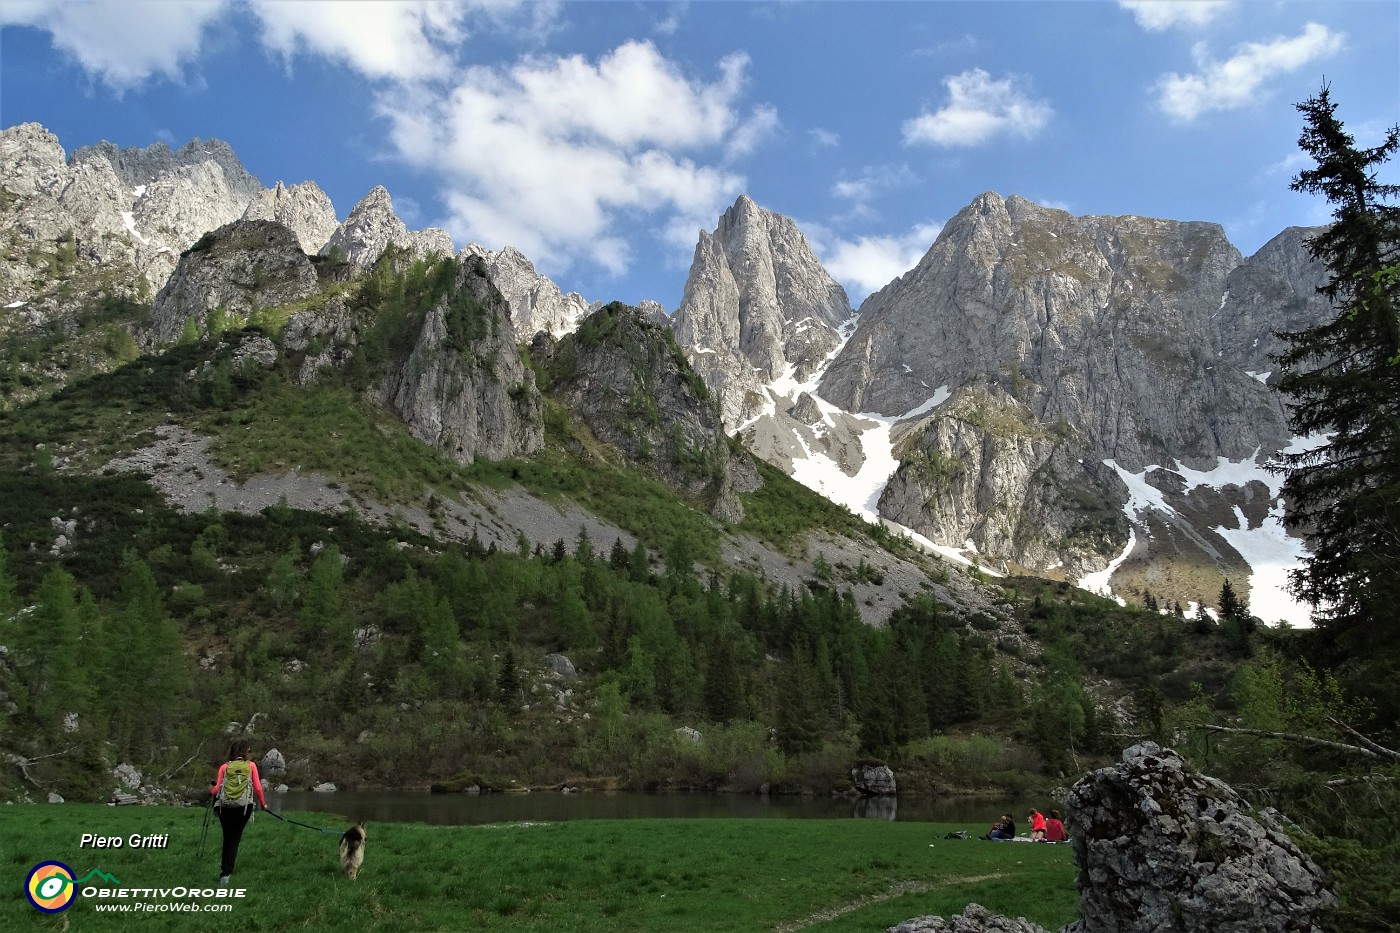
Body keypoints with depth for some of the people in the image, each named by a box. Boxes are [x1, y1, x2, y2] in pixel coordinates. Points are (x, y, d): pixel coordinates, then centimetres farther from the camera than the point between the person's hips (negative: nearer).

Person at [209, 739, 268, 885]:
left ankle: (225, 869, 25)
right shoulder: (251, 765, 2)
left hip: (225, 807, 1)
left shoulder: (224, 767, 4)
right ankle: (225, 873, -5)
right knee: (234, 839, 4)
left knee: (227, 838, 17)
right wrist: (263, 803, 16)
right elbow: (257, 788, 1)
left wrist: (211, 790, 26)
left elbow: (216, 789, 2)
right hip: (243, 807, -1)